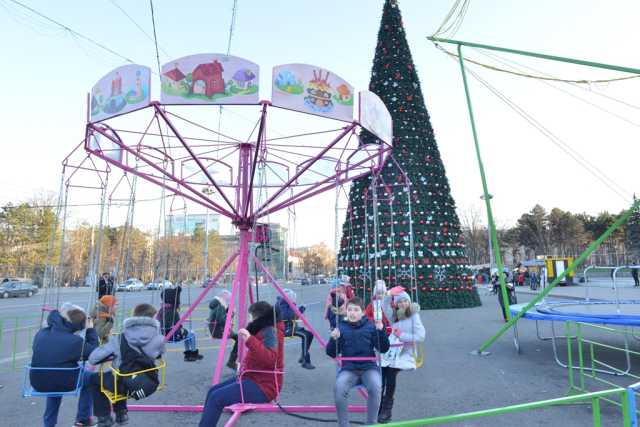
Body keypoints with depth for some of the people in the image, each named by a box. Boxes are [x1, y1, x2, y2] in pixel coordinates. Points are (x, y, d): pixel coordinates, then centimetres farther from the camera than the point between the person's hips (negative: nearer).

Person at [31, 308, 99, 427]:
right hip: (62, 384, -6)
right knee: (90, 377, 20)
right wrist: (91, 331, -1)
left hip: (37, 383, 6)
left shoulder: (41, 333, -3)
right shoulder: (75, 341, -20)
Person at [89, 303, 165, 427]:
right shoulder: (159, 339, -14)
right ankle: (121, 413, 35)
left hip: (121, 386, -3)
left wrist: (112, 356, 11)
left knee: (94, 379, 28)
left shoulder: (120, 339, -14)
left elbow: (93, 359, -8)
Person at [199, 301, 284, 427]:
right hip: (253, 377, 11)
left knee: (216, 398, -19)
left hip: (264, 385, -11)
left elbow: (270, 359, -36)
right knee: (213, 391, 8)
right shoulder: (264, 328, 10)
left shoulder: (269, 331, -19)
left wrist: (250, 340, -40)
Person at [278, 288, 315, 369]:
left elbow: (295, 316, 21)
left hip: (291, 326, 9)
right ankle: (305, 362, -24)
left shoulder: (288, 304, 13)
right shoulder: (282, 304, -14)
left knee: (310, 334, -2)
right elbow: (288, 316, -29)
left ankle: (302, 357, 6)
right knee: (305, 335, -27)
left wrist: (302, 307, 11)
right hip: (284, 328, -9)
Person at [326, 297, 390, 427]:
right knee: (338, 388, -30)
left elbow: (383, 349, 2)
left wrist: (381, 331, -12)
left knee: (375, 387, -31)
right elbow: (332, 354, 6)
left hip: (369, 367, 0)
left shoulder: (371, 326, 5)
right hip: (349, 369, 0)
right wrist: (334, 339, -14)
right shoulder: (341, 327, 4)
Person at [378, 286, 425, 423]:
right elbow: (385, 306, -8)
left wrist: (402, 335, -10)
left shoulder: (414, 316, -1)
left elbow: (420, 336, -10)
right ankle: (378, 407, -11)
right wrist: (389, 294, -28)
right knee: (380, 371, -22)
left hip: (405, 354, -4)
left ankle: (387, 409, -19)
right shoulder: (394, 315, 12)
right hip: (390, 351, 4)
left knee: (391, 371, -29)